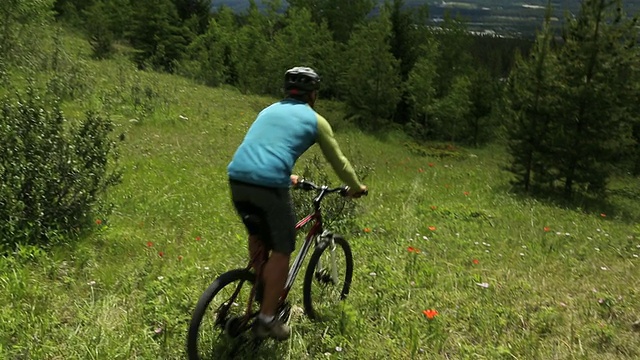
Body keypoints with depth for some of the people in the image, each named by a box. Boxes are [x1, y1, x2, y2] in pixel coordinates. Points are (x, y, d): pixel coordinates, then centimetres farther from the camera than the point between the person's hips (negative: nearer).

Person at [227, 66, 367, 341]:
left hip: (237, 178, 6)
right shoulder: (315, 120, 12)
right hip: (269, 184, -6)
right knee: (281, 251, 10)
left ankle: (260, 293, 39)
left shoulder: (268, 110, 27)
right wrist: (356, 187, 37)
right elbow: (338, 161, 20)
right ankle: (267, 320, 14)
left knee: (257, 236, 28)